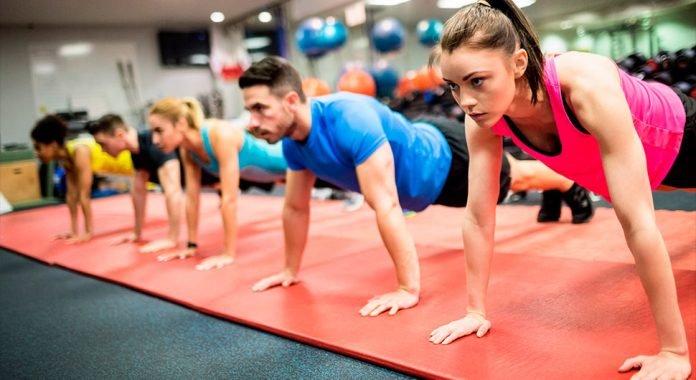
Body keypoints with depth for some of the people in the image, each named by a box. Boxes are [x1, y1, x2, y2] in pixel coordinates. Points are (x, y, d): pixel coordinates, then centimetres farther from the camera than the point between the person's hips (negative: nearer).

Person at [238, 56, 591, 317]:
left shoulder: (350, 121, -46)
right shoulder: (293, 143, -19)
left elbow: (387, 207, -49)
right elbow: (295, 208, -6)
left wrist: (408, 289, -48)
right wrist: (290, 270, 1)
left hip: (445, 158, -6)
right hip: (422, 162, 6)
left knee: (513, 179, 23)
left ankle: (571, 181, 54)